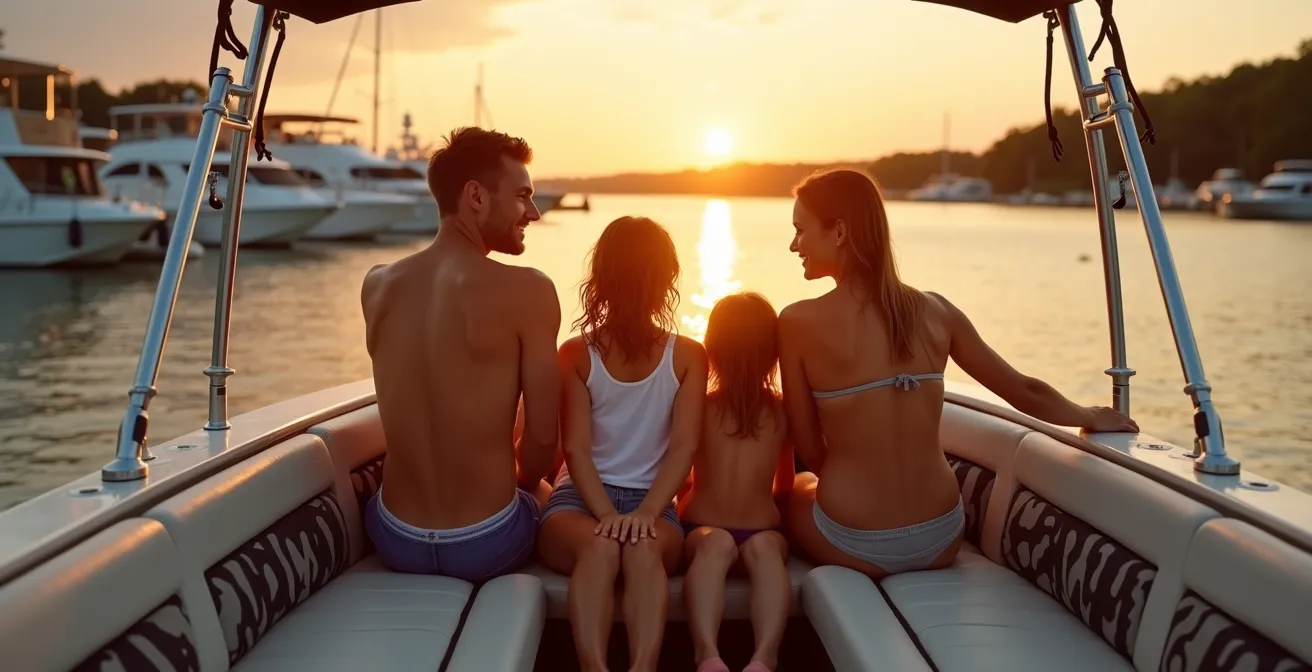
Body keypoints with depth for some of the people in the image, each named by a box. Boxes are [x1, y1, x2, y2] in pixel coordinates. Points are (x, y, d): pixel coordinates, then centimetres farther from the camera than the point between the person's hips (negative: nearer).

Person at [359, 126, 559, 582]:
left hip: (395, 541, 4)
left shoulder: (375, 286, -3)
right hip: (485, 545, -4)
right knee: (544, 491, 33)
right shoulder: (528, 292, -19)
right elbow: (543, 437, -11)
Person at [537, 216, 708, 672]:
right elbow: (575, 450, -8)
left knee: (645, 548, -40)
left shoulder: (687, 356, 4)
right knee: (600, 547, -40)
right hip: (581, 497, 0)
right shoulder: (575, 354, 2)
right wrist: (607, 514, -26)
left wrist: (646, 512, -24)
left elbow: (684, 447, -7)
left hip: (651, 502, 0)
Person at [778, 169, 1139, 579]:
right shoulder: (935, 311, -2)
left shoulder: (799, 322, -14)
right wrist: (1090, 417, 28)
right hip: (940, 540, 5)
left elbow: (809, 451, -6)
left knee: (790, 489, 30)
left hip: (856, 545, -4)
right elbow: (1025, 391, 8)